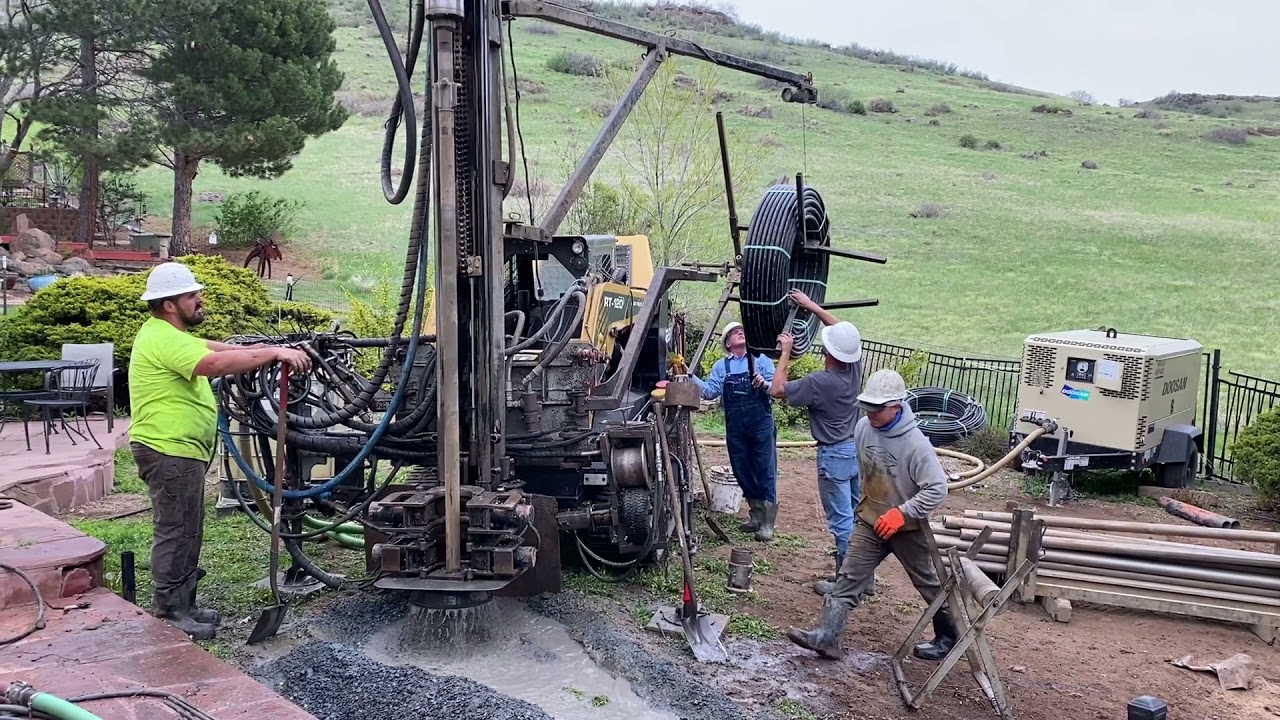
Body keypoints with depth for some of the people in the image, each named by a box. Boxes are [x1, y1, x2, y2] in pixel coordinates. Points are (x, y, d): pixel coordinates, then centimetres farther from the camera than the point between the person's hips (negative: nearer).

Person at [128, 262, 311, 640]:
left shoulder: (169, 336, 17)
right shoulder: (164, 340, -19)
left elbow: (215, 348, 14)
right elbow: (219, 363, -32)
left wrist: (267, 351, 2)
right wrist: (275, 353, -30)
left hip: (180, 452, 11)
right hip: (169, 452, -11)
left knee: (187, 532, 17)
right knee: (175, 532, -3)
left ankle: (183, 605, 27)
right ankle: (169, 612, 6)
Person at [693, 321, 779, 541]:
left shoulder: (761, 359, 5)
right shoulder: (720, 366, 12)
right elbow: (710, 391, 1)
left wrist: (764, 384, -23)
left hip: (761, 423, -3)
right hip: (735, 426, 4)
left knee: (766, 472, -3)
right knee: (743, 472, 11)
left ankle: (767, 524, 0)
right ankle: (756, 516, 26)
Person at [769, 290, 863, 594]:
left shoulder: (818, 382, -24)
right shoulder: (855, 367, -3)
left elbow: (778, 390, -14)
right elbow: (841, 330, 13)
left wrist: (786, 352, -8)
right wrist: (811, 306, 16)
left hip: (834, 455, -8)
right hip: (857, 449, 8)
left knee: (841, 520, -1)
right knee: (858, 515, 16)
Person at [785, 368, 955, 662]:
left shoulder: (915, 443, -26)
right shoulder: (863, 428, -8)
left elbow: (937, 488, -24)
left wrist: (901, 513, -29)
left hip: (907, 526, -5)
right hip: (870, 522, 5)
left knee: (928, 584, 13)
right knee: (849, 579, -3)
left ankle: (950, 638, 33)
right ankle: (825, 636, -5)